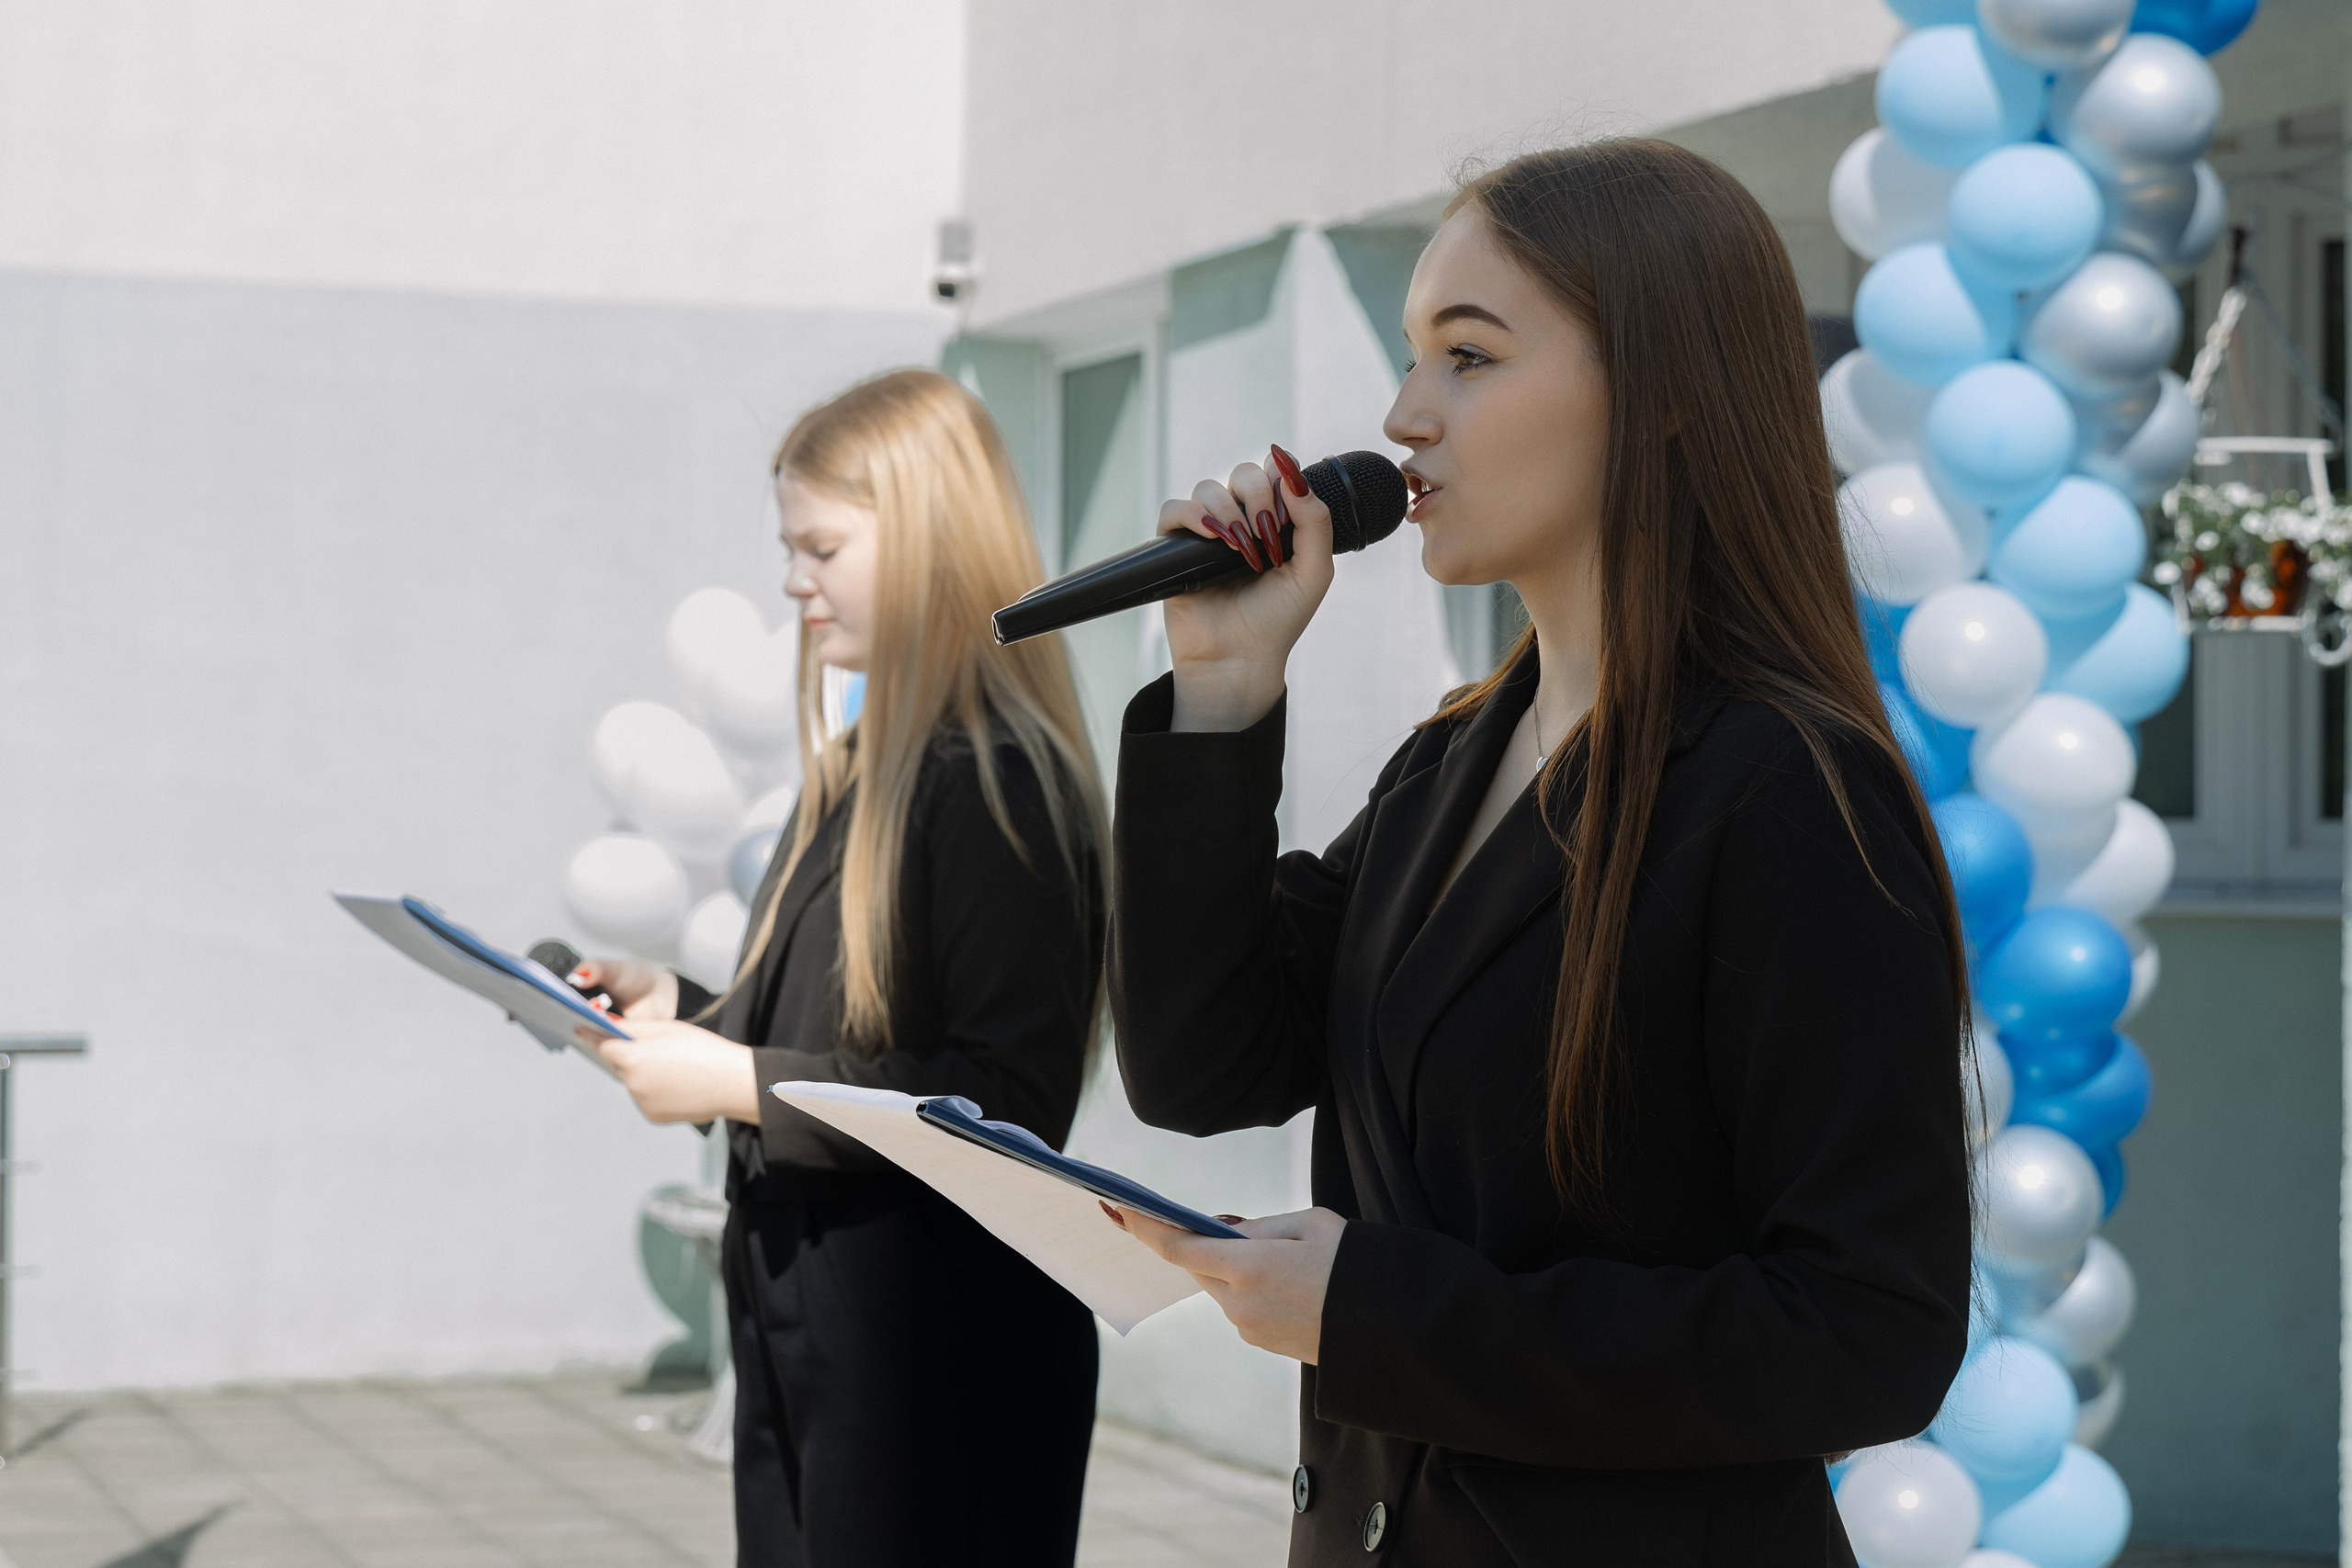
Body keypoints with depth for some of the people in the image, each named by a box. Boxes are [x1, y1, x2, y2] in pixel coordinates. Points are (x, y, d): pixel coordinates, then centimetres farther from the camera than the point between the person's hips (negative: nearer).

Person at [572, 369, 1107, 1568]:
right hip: (805, 1333, 9)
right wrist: (678, 1011, 7)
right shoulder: (864, 772, 12)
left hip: (934, 1355, -9)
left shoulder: (994, 785, -16)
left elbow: (1008, 1102, -22)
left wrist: (741, 1084, -20)